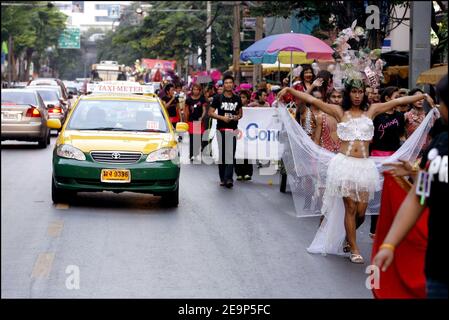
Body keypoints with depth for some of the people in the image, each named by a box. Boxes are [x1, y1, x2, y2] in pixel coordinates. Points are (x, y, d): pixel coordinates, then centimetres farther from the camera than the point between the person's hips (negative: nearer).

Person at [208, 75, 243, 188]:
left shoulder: (237, 99, 10)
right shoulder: (218, 98, 2)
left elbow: (240, 112, 21)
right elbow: (210, 113, 0)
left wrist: (238, 117, -2)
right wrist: (222, 117, -13)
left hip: (233, 129, 1)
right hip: (221, 129, -1)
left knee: (231, 154, -9)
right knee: (222, 154, 4)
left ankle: (228, 178, -14)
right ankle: (222, 178, 14)